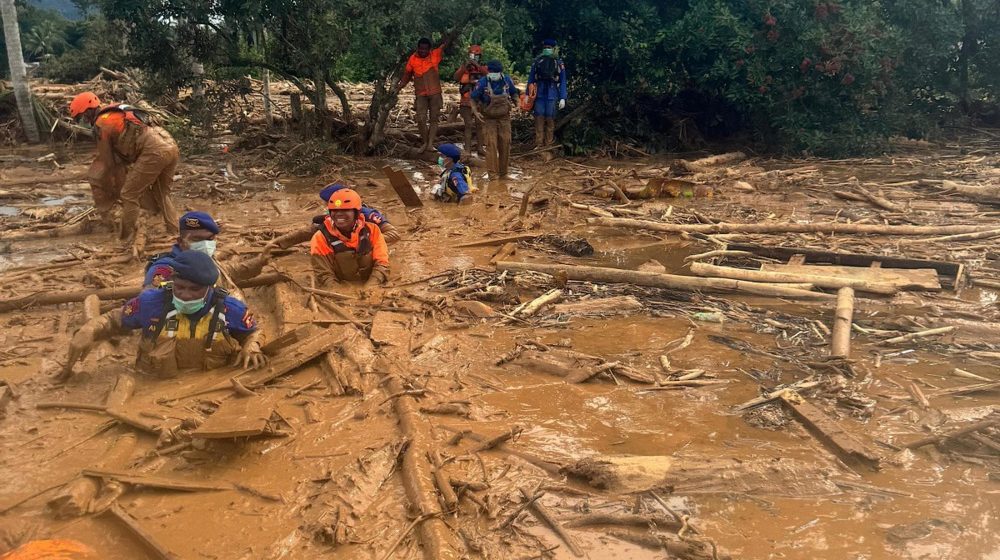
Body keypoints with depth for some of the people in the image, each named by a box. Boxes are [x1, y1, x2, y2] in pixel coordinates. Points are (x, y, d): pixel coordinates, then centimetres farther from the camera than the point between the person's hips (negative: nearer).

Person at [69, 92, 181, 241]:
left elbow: (107, 161, 9)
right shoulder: (116, 113, 30)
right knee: (161, 194, 24)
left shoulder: (101, 123, 3)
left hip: (154, 151, -9)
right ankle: (176, 235, 25)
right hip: (171, 146, 9)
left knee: (129, 196, 4)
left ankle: (127, 240, 9)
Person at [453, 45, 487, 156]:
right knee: (468, 126, -4)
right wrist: (465, 67, -23)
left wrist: (477, 65, -26)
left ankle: (479, 147, 14)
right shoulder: (463, 68, 5)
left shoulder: (482, 68, 5)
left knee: (479, 125, 6)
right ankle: (467, 149, -4)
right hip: (466, 102, -1)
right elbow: (456, 78, -12)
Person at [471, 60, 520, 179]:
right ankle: (493, 173, -1)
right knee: (491, 145, -8)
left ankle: (503, 172, 18)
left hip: (504, 117, 3)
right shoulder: (483, 83, -15)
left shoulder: (507, 80, -6)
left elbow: (514, 93, 13)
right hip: (489, 119, -3)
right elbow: (473, 98, -4)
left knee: (505, 143, 5)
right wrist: (476, 112, -14)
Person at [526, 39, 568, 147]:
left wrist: (563, 98, -7)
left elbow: (563, 82, 1)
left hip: (552, 96, -1)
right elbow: (531, 79, 9)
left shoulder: (559, 63, 1)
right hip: (539, 96, 1)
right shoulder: (537, 62, 5)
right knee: (539, 119, -1)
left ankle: (548, 145, 10)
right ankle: (538, 144, 1)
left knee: (550, 120, 3)